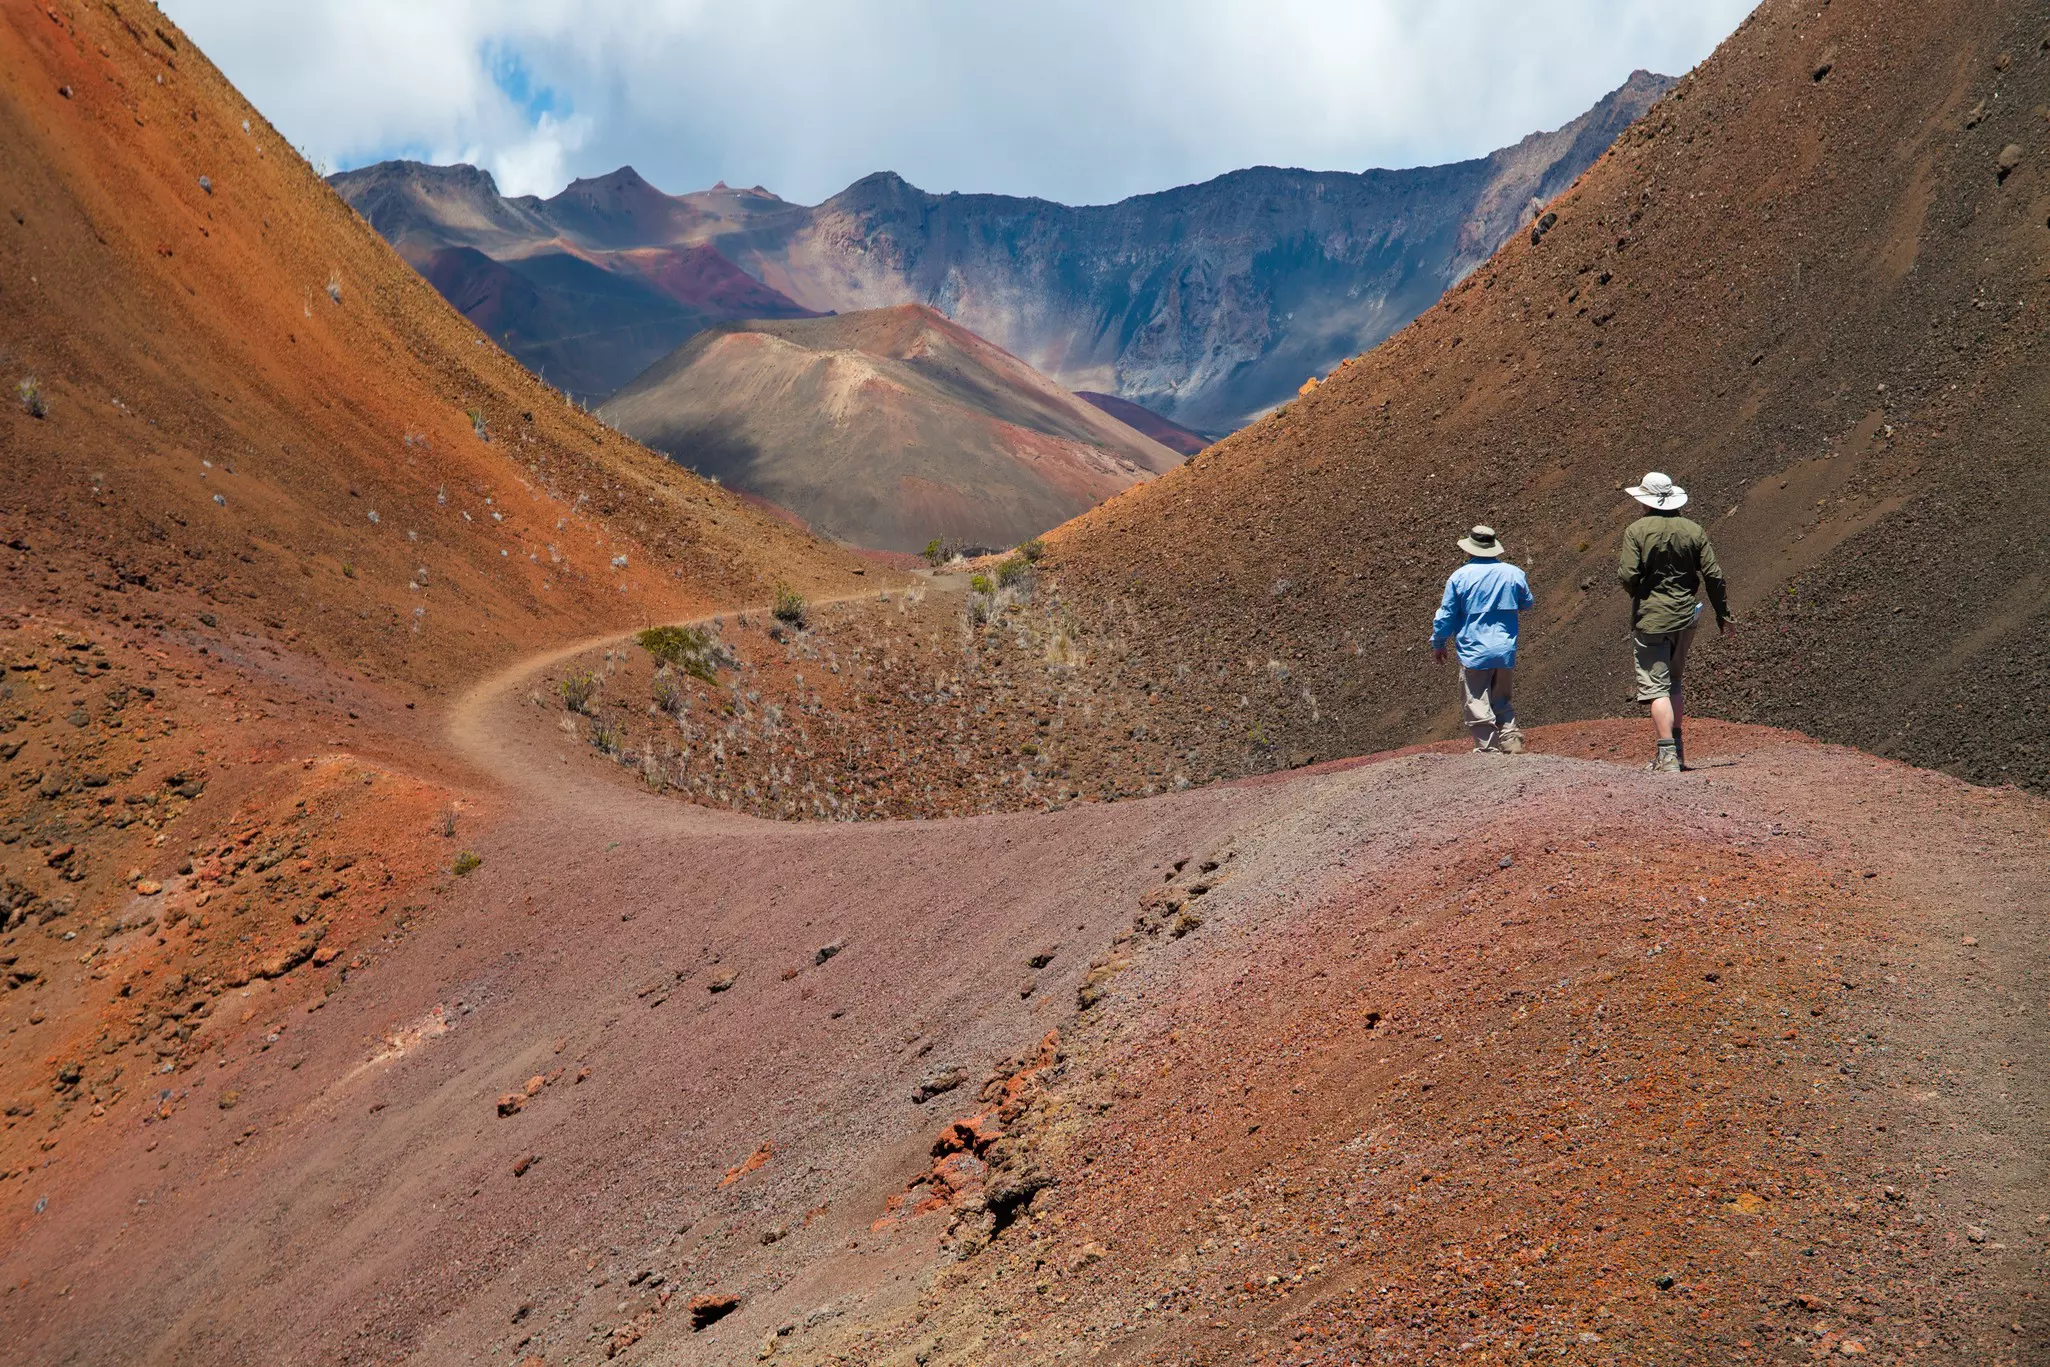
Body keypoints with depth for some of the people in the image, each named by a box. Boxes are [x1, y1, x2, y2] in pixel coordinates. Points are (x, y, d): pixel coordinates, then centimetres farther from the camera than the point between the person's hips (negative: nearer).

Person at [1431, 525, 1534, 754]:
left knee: (1478, 707, 1)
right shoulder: (1513, 573, 1)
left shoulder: (1460, 576, -7)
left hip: (1474, 652, -4)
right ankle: (1511, 740, 5)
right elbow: (1526, 604, 19)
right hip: (1506, 651, 4)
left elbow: (1446, 615, -2)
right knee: (1503, 702, 18)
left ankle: (1489, 749, -2)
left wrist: (1438, 644, 12)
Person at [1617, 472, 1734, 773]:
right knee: (1675, 683, 20)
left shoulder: (1637, 531, -9)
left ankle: (1667, 754, -13)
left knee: (1656, 686, -4)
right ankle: (1677, 748, 22)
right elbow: (1713, 575, 3)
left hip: (1650, 619, -5)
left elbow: (1628, 577, -15)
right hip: (1685, 618, 5)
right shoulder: (1693, 530, 3)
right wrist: (1723, 614, 12)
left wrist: (1620, 568, 9)